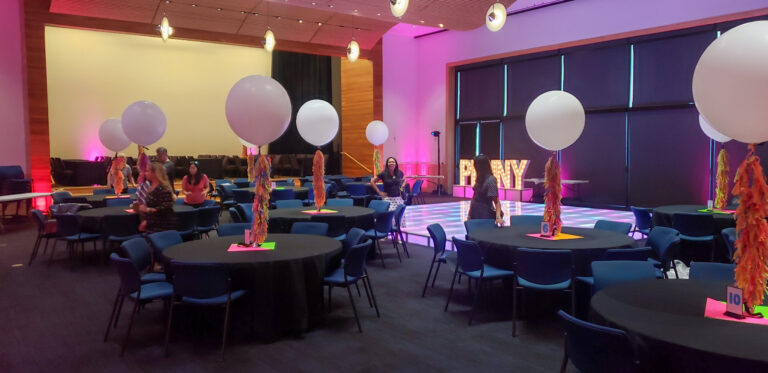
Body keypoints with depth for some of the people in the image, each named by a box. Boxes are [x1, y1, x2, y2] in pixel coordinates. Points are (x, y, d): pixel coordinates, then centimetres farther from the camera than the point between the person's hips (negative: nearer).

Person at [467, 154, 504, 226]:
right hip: (475, 215, 7)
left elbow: (496, 201, -18)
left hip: (485, 216, -7)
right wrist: (469, 214, 13)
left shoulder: (490, 180, -16)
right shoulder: (479, 179, 7)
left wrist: (498, 217, -31)